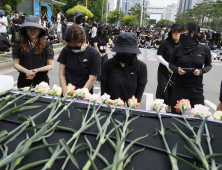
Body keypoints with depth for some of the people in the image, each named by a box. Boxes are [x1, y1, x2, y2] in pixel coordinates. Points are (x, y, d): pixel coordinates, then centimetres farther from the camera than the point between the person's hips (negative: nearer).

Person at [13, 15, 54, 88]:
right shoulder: (18, 43, 2)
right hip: (23, 79, 1)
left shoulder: (46, 45, -1)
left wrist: (37, 70, -15)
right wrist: (26, 71, -15)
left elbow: (51, 65, -1)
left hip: (41, 80, -1)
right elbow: (15, 64, 3)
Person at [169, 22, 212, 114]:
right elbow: (171, 63, 9)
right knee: (176, 113, 9)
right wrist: (177, 70, -12)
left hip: (196, 88, 0)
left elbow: (209, 65, 9)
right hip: (178, 87, 1)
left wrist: (201, 71, -11)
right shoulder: (178, 49, -1)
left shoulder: (204, 49, -2)